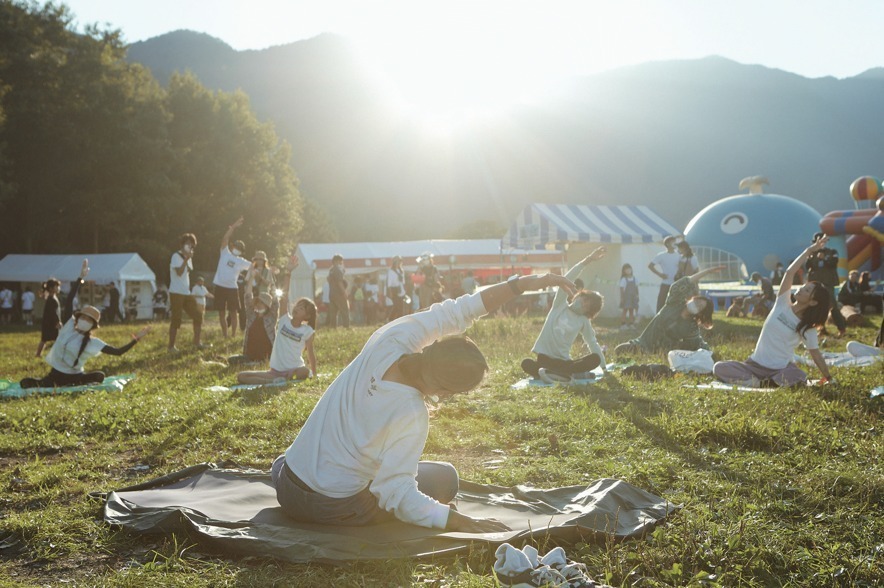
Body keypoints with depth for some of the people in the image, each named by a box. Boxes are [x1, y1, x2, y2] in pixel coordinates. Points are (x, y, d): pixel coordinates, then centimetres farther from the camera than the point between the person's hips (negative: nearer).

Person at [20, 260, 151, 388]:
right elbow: (69, 300, -8)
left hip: (74, 377, 0)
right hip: (56, 374, 0)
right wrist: (81, 278, -15)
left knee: (99, 376, -28)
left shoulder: (93, 343, -3)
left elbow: (118, 351, -8)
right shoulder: (70, 325, -1)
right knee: (26, 384, -22)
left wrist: (136, 339, -17)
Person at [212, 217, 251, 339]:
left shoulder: (241, 261, 9)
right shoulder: (225, 253, 5)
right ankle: (225, 335, 14)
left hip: (232, 288, 1)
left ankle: (233, 335, 8)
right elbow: (224, 239, -6)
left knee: (233, 313, 1)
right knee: (222, 313, 5)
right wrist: (233, 227, -13)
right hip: (220, 287, 0)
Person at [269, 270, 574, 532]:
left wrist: (525, 283, -10)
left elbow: (455, 311, -11)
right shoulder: (412, 414, -32)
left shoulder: (389, 340, -18)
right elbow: (395, 495, -30)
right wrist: (459, 521, -29)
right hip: (335, 509, -6)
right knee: (445, 477, 11)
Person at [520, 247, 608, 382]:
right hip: (544, 358, -3)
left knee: (595, 359, -26)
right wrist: (586, 261, -17)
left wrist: (604, 367, 7)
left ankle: (550, 373, -37)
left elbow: (593, 344, 14)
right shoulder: (560, 305, 4)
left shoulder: (584, 321, 11)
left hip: (563, 361, 3)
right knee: (526, 364, -36)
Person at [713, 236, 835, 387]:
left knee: (798, 379, -38)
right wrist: (809, 251, -11)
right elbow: (789, 272, -8)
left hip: (780, 369, -1)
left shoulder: (807, 328, -2)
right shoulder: (783, 304, 1)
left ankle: (759, 383, -19)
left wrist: (829, 379, 2)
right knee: (719, 368, -19)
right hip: (755, 364, 2)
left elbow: (816, 355, 4)